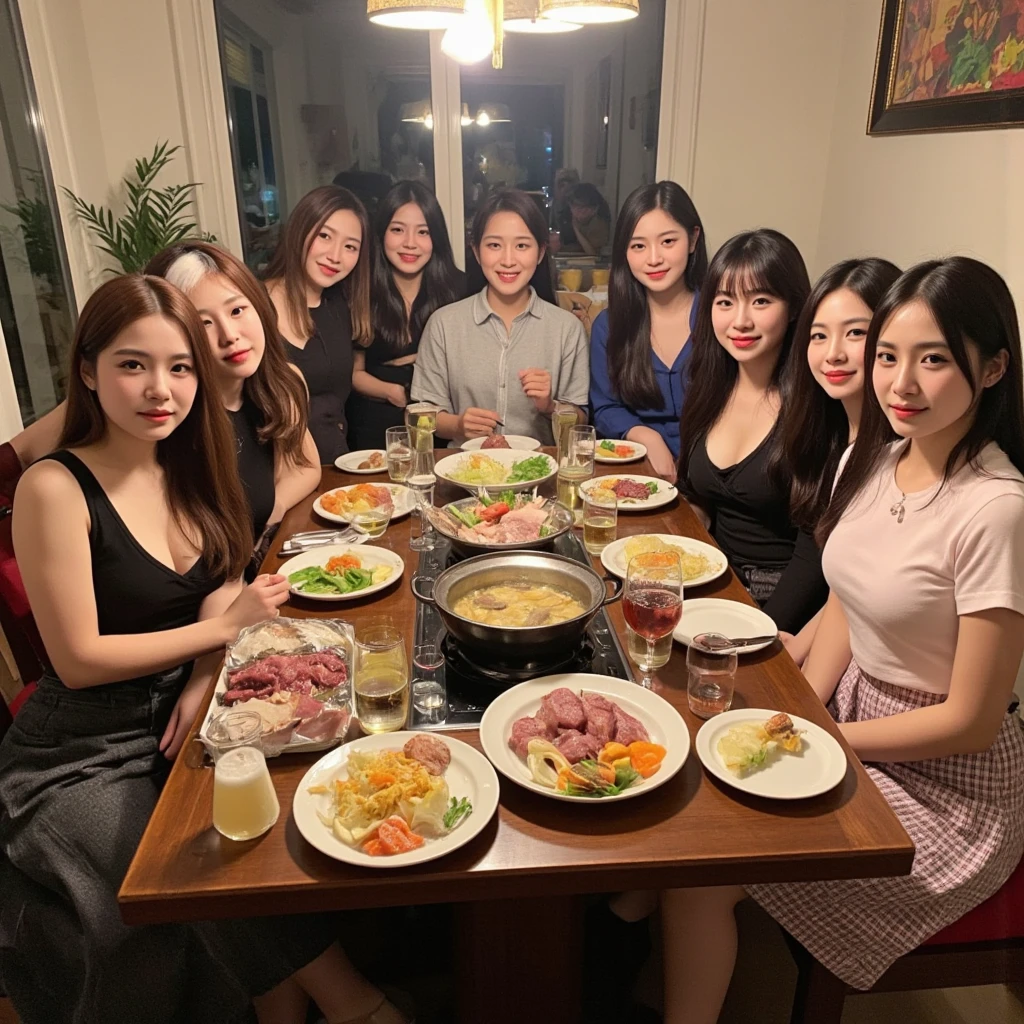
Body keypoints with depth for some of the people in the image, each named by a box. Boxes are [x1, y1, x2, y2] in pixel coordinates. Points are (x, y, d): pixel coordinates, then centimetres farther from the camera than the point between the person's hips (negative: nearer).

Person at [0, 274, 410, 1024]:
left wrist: (204, 678, -15)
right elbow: (79, 660, -15)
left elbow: (221, 590, 4)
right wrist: (227, 626, -14)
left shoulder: (187, 469, 4)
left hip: (184, 720, 5)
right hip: (83, 757, -5)